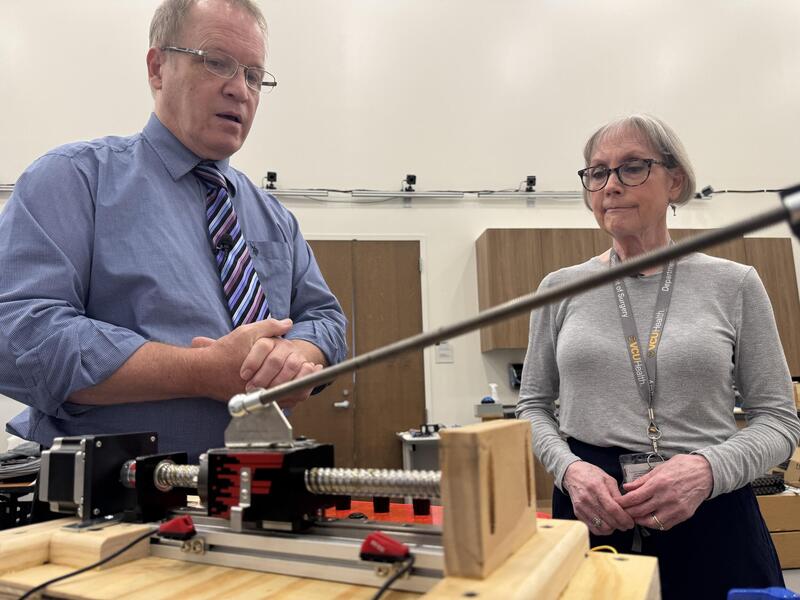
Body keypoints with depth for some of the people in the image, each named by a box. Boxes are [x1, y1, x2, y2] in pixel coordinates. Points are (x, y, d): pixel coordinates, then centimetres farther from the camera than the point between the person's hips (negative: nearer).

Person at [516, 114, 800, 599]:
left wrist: (708, 468, -17)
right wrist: (569, 468, -12)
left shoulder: (734, 284, -1)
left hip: (711, 516, 0)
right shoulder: (560, 287, 1)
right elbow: (534, 405, 6)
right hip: (592, 514, 1)